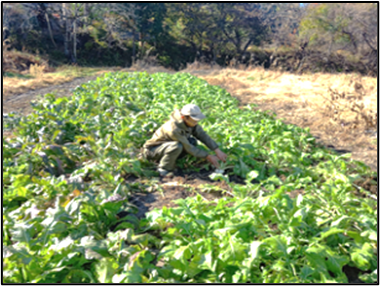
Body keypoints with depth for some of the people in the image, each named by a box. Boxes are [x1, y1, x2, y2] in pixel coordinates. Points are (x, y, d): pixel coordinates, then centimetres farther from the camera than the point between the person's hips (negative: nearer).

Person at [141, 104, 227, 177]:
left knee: (193, 142, -12)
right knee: (177, 146, -37)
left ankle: (171, 160, 2)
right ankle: (164, 168, -13)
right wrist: (208, 156, -22)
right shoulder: (174, 128, -34)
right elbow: (188, 148, -28)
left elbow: (204, 136, -9)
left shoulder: (191, 123, -12)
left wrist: (218, 151, -18)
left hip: (167, 146, 8)